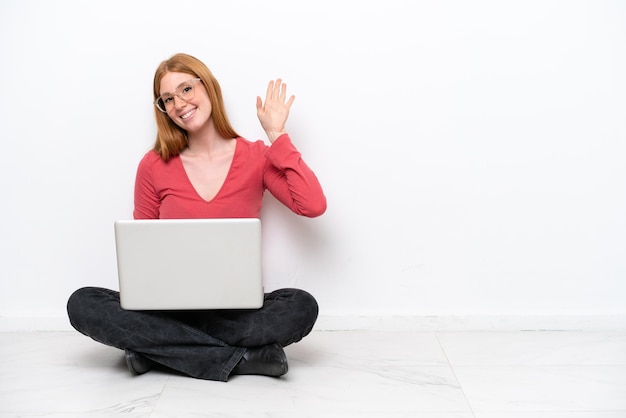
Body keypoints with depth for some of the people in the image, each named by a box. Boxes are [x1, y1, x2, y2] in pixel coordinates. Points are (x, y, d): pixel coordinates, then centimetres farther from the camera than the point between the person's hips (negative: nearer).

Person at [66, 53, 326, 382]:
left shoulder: (255, 157, 1)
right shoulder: (154, 167, 3)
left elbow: (313, 206, -14)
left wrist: (277, 136, -10)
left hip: (237, 310, -1)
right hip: (170, 307, 2)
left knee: (302, 306, -31)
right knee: (83, 304, -25)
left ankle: (156, 347, -21)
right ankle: (241, 359, -25)